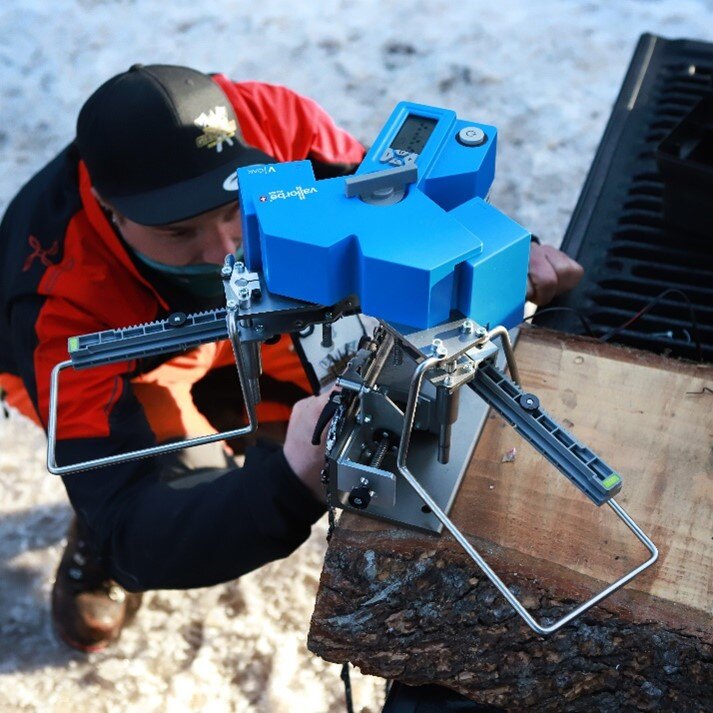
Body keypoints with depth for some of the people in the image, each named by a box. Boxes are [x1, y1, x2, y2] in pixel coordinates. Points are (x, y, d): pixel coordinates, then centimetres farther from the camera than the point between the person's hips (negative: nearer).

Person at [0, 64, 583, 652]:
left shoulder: (268, 119, -35)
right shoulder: (65, 301, -43)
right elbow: (138, 536, -47)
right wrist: (292, 485, -66)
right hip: (113, 365, -3)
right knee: (190, 492, -28)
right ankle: (96, 541, 9)